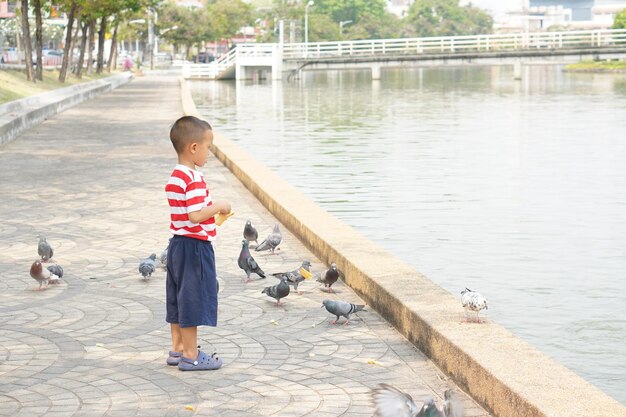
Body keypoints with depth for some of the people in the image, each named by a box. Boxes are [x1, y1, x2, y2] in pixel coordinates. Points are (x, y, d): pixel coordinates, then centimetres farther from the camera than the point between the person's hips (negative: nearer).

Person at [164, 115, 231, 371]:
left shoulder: (174, 177, 11)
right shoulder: (194, 179, -20)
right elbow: (195, 216, -26)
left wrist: (214, 208, 13)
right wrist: (219, 207, -14)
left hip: (178, 243, 10)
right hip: (195, 245, -10)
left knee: (178, 299, 16)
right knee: (194, 298, -2)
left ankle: (177, 349, 25)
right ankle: (190, 356, 4)